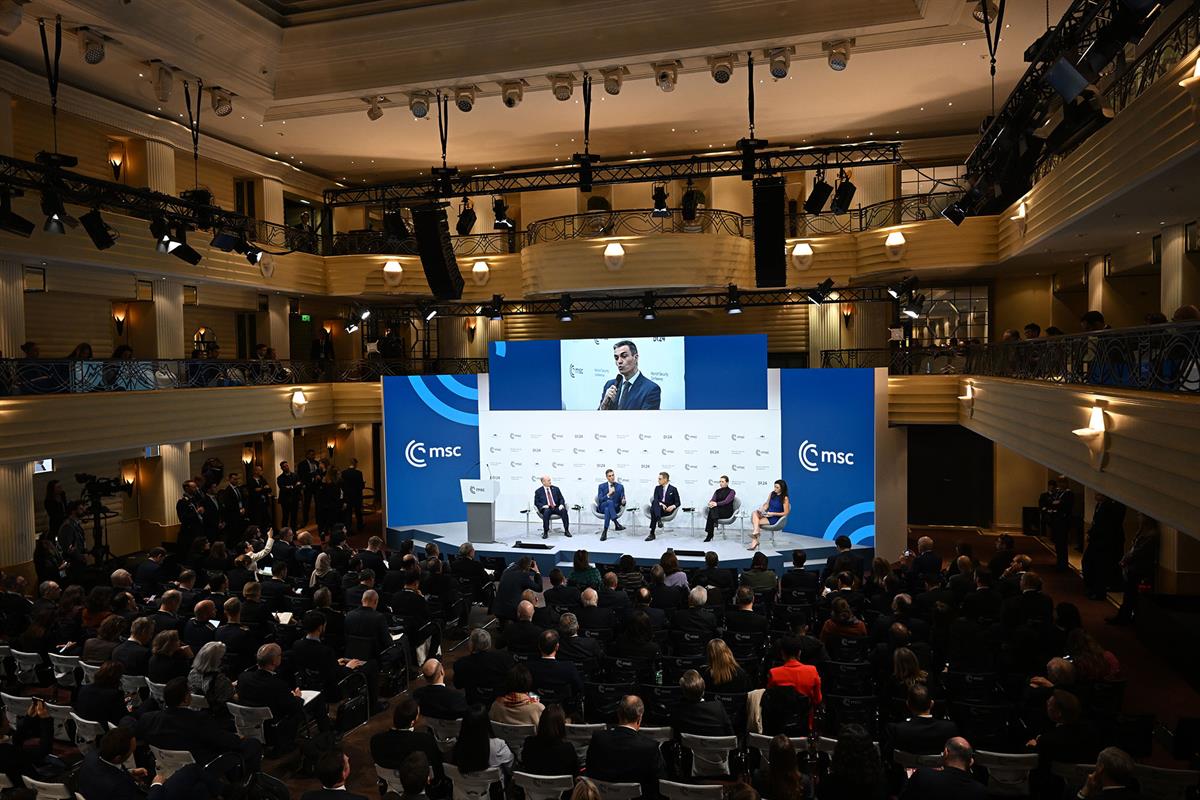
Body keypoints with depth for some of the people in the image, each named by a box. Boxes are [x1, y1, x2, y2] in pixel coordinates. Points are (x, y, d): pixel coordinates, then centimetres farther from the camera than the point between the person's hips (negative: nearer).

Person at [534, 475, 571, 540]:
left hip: (556, 508, 2)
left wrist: (561, 505, -9)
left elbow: (561, 499, 13)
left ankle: (566, 531, -24)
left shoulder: (556, 489, 15)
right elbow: (536, 502, 5)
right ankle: (545, 532, -30)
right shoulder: (538, 491, 9)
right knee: (546, 512, -38)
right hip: (546, 508, -2)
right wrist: (543, 506, -15)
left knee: (564, 511, -29)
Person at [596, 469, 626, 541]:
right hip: (602, 507, -1)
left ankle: (605, 532, -40)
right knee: (609, 501, -38)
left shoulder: (620, 486, 7)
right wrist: (609, 494, -19)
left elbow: (622, 500, 3)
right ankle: (616, 524, -48)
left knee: (607, 509, -38)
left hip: (615, 508, 1)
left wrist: (623, 502, -22)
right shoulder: (601, 486, 5)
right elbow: (600, 500, -6)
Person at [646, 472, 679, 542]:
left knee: (653, 510, -34)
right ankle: (659, 520, -48)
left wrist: (673, 506, -18)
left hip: (667, 510, -3)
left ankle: (652, 534, -38)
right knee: (653, 500, -32)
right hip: (658, 508, 3)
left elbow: (677, 502, 4)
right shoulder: (657, 488, 15)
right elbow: (656, 499, 0)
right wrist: (661, 504, -21)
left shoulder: (673, 489, 6)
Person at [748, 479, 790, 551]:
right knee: (754, 513, -24)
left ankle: (754, 541, -8)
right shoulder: (772, 494, 8)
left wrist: (773, 513, -17)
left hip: (774, 518, -6)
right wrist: (762, 509, -6)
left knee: (755, 522, -21)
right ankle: (756, 531, -33)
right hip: (766, 514, 6)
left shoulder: (785, 498, -10)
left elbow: (785, 513, -11)